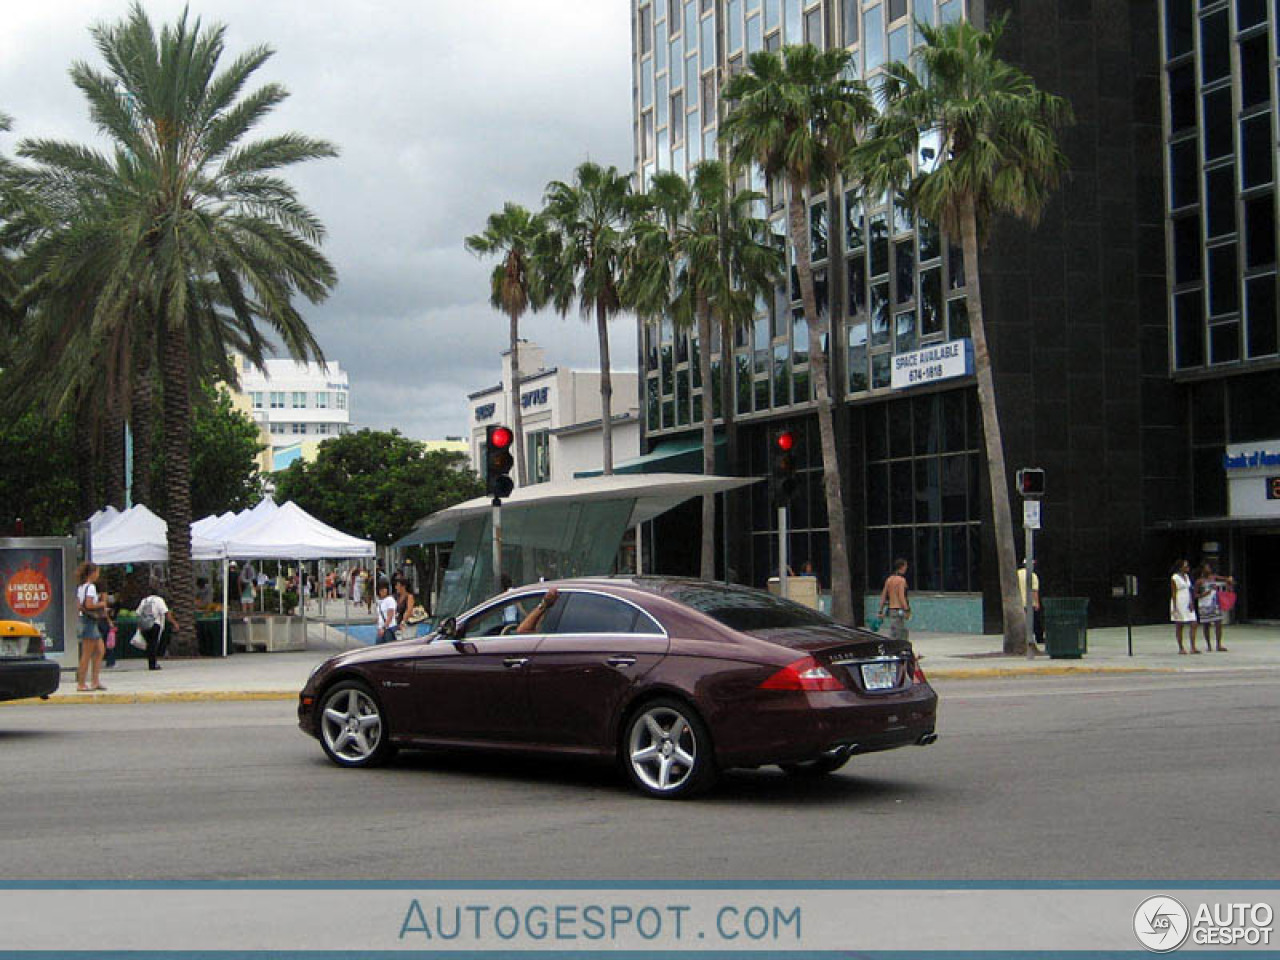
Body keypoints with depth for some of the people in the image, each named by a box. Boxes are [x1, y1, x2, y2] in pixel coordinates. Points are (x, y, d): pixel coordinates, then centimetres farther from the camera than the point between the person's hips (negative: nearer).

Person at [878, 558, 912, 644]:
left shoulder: (889, 579, 12)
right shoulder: (901, 580, -12)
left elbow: (883, 596, 13)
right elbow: (901, 597, -20)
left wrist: (881, 611, 15)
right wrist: (907, 610, -19)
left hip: (890, 609, 8)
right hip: (898, 610, -8)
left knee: (904, 632, 17)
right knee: (894, 635, -6)